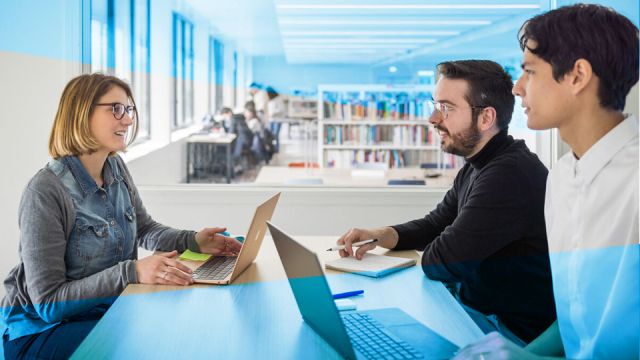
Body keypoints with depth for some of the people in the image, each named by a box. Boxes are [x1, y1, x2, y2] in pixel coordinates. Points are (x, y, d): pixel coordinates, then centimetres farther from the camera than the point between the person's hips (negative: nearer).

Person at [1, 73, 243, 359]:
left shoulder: (116, 168, 0)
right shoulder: (46, 192, -24)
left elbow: (145, 229, 15)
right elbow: (48, 302, -25)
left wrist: (193, 241, -6)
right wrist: (132, 272, -35)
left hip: (106, 309, 7)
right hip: (41, 328, -7)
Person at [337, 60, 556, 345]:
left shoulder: (511, 174, -27)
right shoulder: (473, 170, 8)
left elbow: (441, 262, -24)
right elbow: (434, 225, 18)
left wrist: (433, 255, -1)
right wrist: (379, 235, 1)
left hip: (513, 331, -9)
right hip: (476, 307, 9)